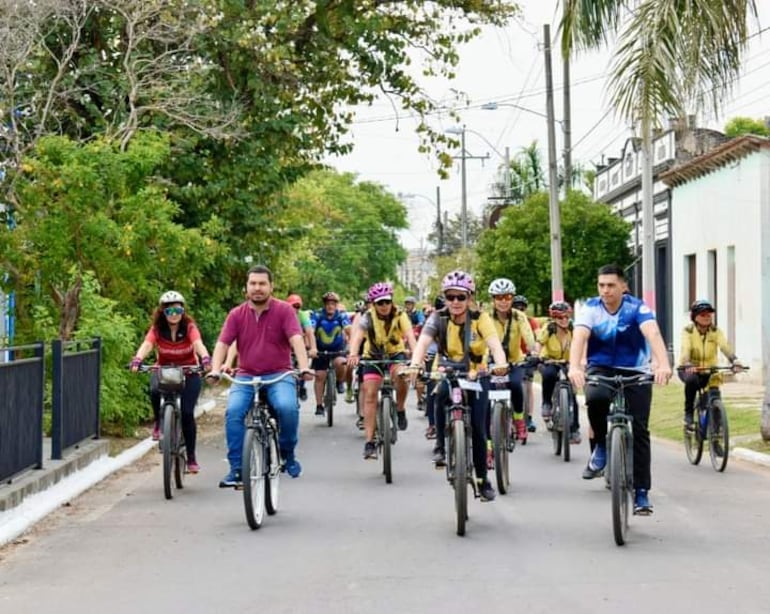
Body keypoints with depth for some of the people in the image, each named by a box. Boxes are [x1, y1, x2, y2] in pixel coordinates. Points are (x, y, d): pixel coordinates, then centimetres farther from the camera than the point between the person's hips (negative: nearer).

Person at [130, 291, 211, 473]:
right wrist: (137, 360, -51)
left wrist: (205, 358, -55)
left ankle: (191, 457, 2)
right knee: (155, 391, -34)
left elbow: (198, 344, -33)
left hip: (188, 372, -1)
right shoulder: (157, 329, -12)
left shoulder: (189, 327, -15)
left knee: (187, 413, -13)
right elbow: (147, 344, -30)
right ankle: (158, 423, -5)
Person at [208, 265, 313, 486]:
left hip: (278, 376, -2)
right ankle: (236, 468, -14)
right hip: (246, 377, 2)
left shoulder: (284, 310, -2)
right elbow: (222, 343, -2)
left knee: (288, 407, -29)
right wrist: (215, 370, -18)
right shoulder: (236, 314, 4)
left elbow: (296, 339, -13)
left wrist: (304, 367, -27)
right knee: (233, 412, -24)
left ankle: (288, 454, -2)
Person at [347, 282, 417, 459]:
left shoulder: (400, 316, -17)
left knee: (400, 374, -34)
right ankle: (370, 442, -11)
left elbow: (410, 335, -33)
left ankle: (400, 409, -8)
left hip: (396, 354, -1)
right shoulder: (368, 318, -18)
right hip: (373, 356, 1)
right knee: (370, 394, -13)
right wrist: (353, 354, -56)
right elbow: (357, 335, -35)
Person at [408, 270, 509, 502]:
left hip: (475, 375, 0)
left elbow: (494, 343, -30)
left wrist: (500, 363, -52)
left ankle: (482, 479, 14)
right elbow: (423, 342, -28)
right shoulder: (438, 318, -13)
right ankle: (441, 446, -20)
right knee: (442, 393, -36)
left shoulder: (480, 318, -14)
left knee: (478, 429, -5)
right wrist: (415, 364, -49)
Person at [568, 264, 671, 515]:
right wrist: (574, 367, -46)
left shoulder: (637, 308, -14)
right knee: (595, 397, -34)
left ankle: (641, 492, 1)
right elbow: (579, 337, -27)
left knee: (639, 431, -7)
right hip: (601, 369, 0)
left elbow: (653, 334, -30)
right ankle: (601, 446, -7)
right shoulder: (590, 308, -11)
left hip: (635, 372, 0)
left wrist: (663, 364, -49)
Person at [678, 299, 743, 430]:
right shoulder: (688, 331, -13)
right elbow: (685, 349, -30)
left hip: (709, 371, 3)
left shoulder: (716, 331, -7)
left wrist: (734, 360, -45)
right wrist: (687, 365, -51)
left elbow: (725, 346, -25)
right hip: (690, 369, -3)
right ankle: (688, 414, -19)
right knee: (691, 380, -36)